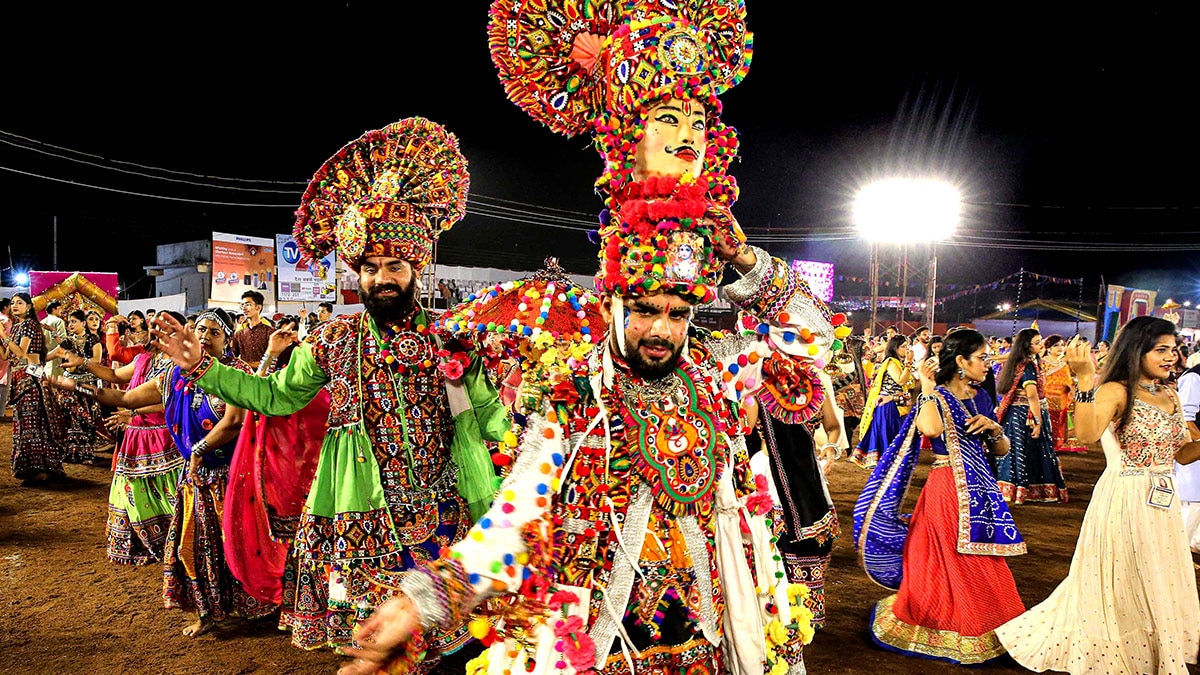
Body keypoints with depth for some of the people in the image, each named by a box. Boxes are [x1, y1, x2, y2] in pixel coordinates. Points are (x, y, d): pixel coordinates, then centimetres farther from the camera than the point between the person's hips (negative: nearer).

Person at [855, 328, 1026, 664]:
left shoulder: (980, 397, 9)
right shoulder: (937, 396, -10)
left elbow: (1002, 449, 13)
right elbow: (932, 429, -33)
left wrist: (994, 428, -8)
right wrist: (927, 388, -22)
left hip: (979, 489, 6)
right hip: (947, 489, -6)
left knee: (978, 565, 14)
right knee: (949, 561, 4)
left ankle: (978, 628, 31)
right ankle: (946, 627, 22)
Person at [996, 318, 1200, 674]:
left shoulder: (1170, 397, 11)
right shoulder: (1117, 391, -13)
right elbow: (1087, 433, -32)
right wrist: (1086, 379, -39)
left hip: (1163, 504, 8)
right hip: (1125, 500, -7)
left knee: (1159, 586, 17)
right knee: (1120, 585, 3)